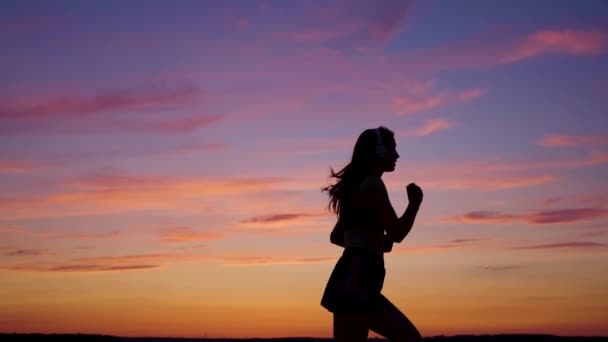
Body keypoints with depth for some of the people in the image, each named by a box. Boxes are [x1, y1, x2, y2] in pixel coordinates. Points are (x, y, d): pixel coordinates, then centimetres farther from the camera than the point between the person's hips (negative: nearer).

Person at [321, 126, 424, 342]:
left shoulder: (358, 186, 23)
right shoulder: (372, 184, -6)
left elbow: (335, 236, 28)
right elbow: (397, 233, -10)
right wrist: (415, 202, 6)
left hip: (359, 281, 10)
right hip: (355, 280, -10)